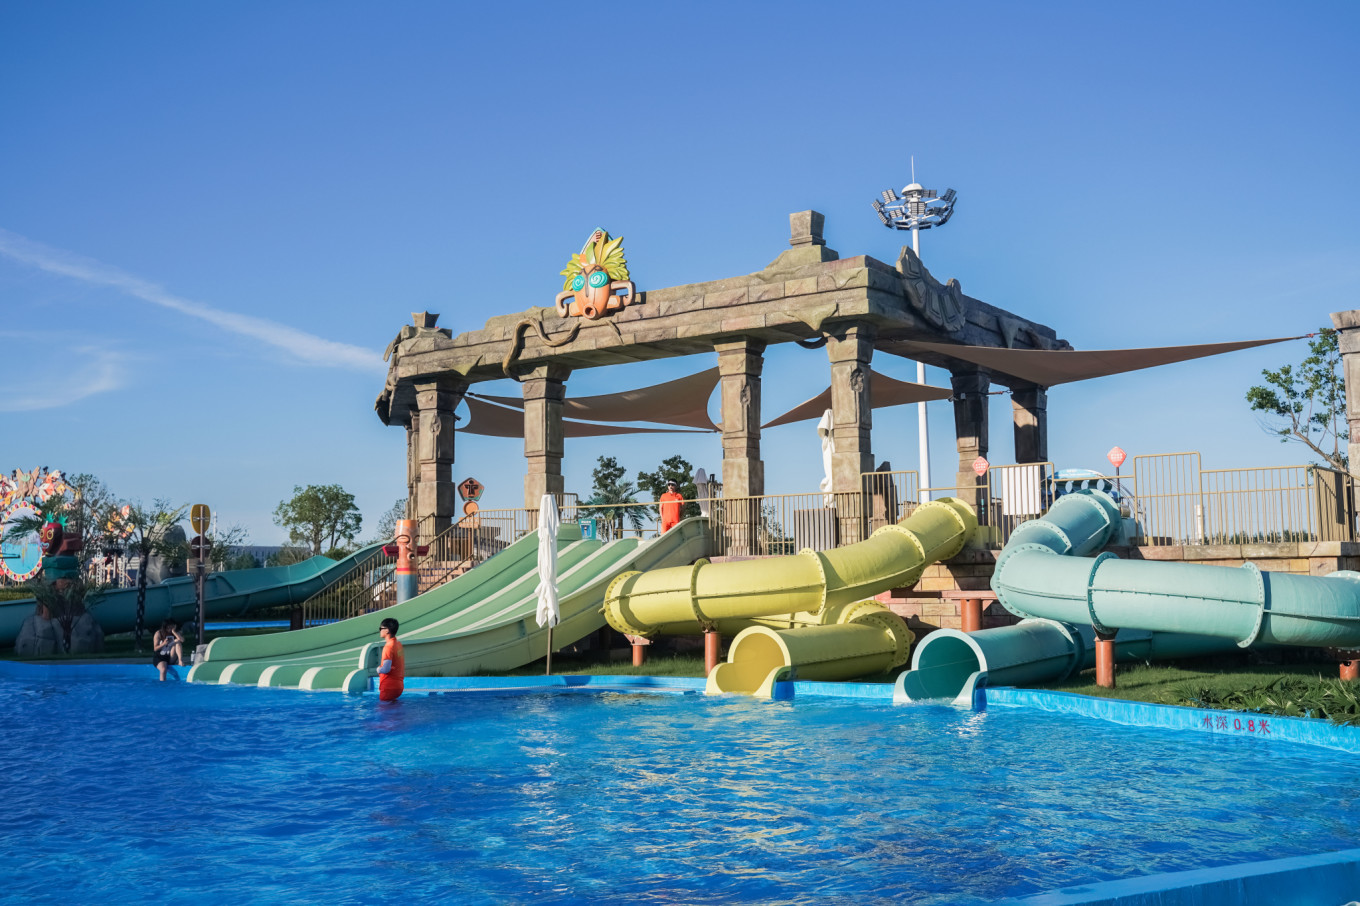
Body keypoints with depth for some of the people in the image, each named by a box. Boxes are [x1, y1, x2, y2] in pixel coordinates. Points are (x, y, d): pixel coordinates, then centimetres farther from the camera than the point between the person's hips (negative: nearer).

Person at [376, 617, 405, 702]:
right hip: (399, 686, 9)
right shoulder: (399, 645, 10)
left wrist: (378, 669, -5)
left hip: (389, 687, -9)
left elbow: (386, 669, -25)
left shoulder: (389, 646, -17)